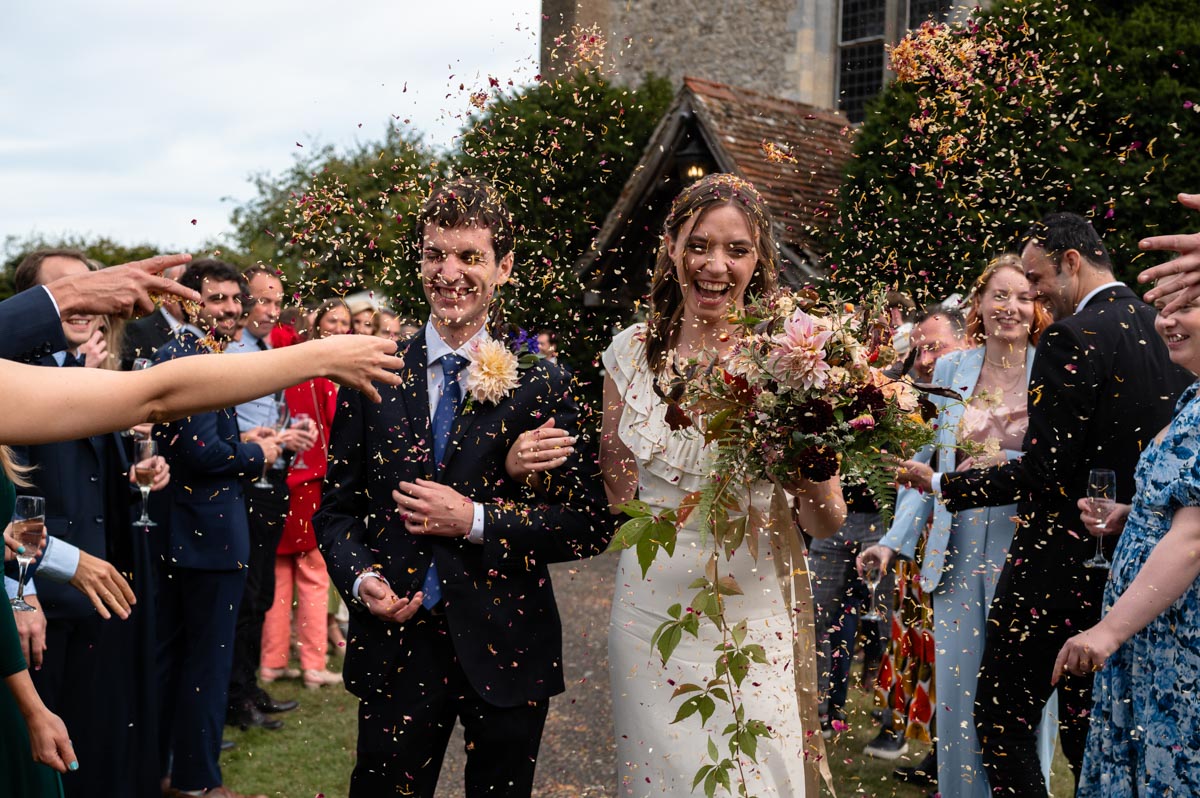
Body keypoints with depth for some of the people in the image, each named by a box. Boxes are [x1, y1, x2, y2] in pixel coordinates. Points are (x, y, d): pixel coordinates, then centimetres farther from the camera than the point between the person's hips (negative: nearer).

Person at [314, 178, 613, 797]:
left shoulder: (542, 384, -4)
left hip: (506, 652, -1)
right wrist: (359, 577, -11)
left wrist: (477, 520, -15)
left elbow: (590, 524, -6)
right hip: (395, 646, 1)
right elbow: (336, 508, 8)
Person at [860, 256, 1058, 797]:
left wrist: (1008, 464, -16)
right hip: (959, 551, 3)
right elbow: (929, 460, 11)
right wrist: (895, 540, 5)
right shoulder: (951, 370, 8)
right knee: (955, 688, 5)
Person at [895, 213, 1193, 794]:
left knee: (1002, 721, 3)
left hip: (1061, 562, -8)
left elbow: (1042, 473, -20)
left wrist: (940, 484, -9)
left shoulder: (1073, 338, -16)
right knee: (1090, 729, 17)